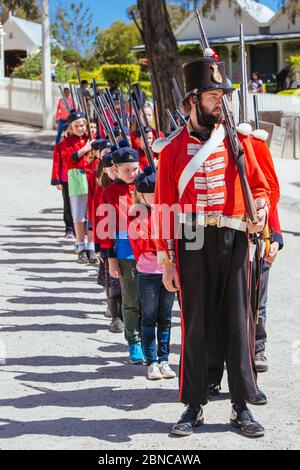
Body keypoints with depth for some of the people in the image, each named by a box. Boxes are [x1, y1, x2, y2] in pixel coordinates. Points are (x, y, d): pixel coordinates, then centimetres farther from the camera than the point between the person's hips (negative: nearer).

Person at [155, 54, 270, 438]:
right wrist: (165, 262, -1)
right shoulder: (174, 148, 2)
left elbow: (259, 184, 12)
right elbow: (164, 208, 2)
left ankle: (241, 407, 11)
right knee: (195, 326, 4)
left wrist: (260, 211, -11)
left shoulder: (237, 139, 6)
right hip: (191, 245, -1)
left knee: (236, 323, 4)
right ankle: (194, 407, 13)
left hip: (233, 240, 1)